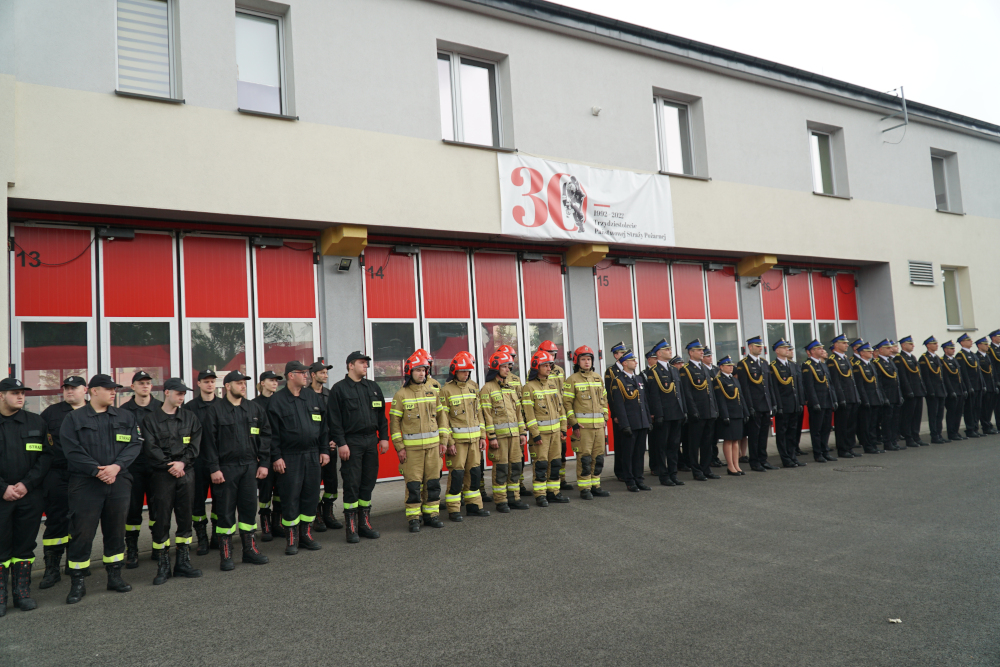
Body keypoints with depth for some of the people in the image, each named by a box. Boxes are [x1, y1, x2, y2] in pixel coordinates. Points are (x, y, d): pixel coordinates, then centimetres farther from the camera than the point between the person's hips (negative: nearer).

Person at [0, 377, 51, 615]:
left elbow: (47, 456, 2)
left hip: (30, 495, 2)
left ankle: (22, 592, 17)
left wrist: (26, 484, -8)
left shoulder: (36, 422, 6)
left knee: (25, 546, 8)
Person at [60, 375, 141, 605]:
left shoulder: (126, 417, 11)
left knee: (116, 531, 10)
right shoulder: (74, 419, 3)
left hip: (119, 482, 3)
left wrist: (116, 466, -12)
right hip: (85, 484, -3)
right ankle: (77, 583, 10)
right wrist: (97, 471, -14)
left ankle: (115, 576, 23)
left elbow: (134, 445, 3)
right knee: (82, 533, -2)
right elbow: (72, 450, -6)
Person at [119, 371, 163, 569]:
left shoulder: (161, 408, 7)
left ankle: (158, 548, 18)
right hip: (133, 465, -1)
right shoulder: (124, 410, 4)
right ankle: (131, 552, 11)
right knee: (133, 509, 1)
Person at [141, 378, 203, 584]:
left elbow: (195, 444, 5)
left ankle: (183, 563, 15)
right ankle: (163, 566, 7)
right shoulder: (151, 420, 3)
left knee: (185, 518, 6)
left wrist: (182, 463, -10)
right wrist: (170, 466, -12)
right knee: (160, 520, -2)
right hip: (161, 475, -3)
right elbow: (150, 449, -5)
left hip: (186, 473, 3)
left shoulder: (190, 418, 12)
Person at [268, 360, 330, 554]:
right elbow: (273, 431, -5)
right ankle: (291, 539, 10)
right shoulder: (277, 400, -2)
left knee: (311, 496, 8)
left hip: (312, 455, 5)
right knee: (290, 499, -1)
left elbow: (323, 426, 14)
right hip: (289, 457, -4)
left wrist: (324, 450, 9)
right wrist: (276, 457, -9)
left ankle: (306, 534, 20)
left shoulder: (313, 397, 12)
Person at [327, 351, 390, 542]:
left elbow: (381, 415, 16)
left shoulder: (373, 387, 13)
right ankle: (351, 527, 6)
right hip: (351, 442, -5)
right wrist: (341, 443, -13)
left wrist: (384, 437, 8)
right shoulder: (339, 389, -2)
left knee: (368, 482, 8)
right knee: (351, 484, -3)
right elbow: (334, 419, -7)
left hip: (371, 441, 5)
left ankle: (365, 523, 19)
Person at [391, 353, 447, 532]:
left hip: (433, 444, 4)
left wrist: (442, 441, 9)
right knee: (413, 484, -2)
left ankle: (431, 514, 19)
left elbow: (440, 417, 15)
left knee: (433, 482, 7)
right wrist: (399, 447, -7)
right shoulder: (401, 395, -2)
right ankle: (413, 519, 8)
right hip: (411, 447, -4)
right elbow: (394, 422, -3)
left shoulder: (432, 392, 10)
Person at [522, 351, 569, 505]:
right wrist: (535, 434, -15)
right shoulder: (529, 387, -8)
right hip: (540, 431, -6)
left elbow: (560, 407, 15)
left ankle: (553, 492, 20)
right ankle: (540, 495, 6)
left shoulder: (554, 384, 11)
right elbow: (528, 412, -11)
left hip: (555, 430, 6)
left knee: (555, 462, 9)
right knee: (541, 464, -3)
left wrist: (563, 429, 10)